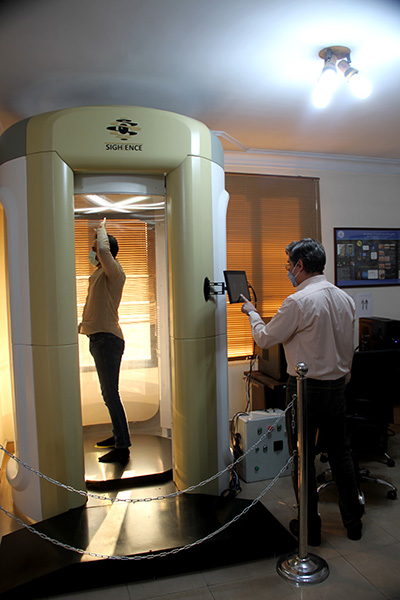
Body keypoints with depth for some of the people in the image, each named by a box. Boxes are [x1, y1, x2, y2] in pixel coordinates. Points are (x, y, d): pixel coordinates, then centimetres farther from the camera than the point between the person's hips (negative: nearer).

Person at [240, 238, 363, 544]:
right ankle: (354, 521, 34)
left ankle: (310, 526, 22)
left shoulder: (299, 302, -20)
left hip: (306, 389, -7)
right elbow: (348, 348, 12)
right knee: (341, 453, 19)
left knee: (303, 458, 8)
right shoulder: (346, 299, 3)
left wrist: (252, 312, 7)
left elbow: (265, 338, -10)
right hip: (337, 386, 7)